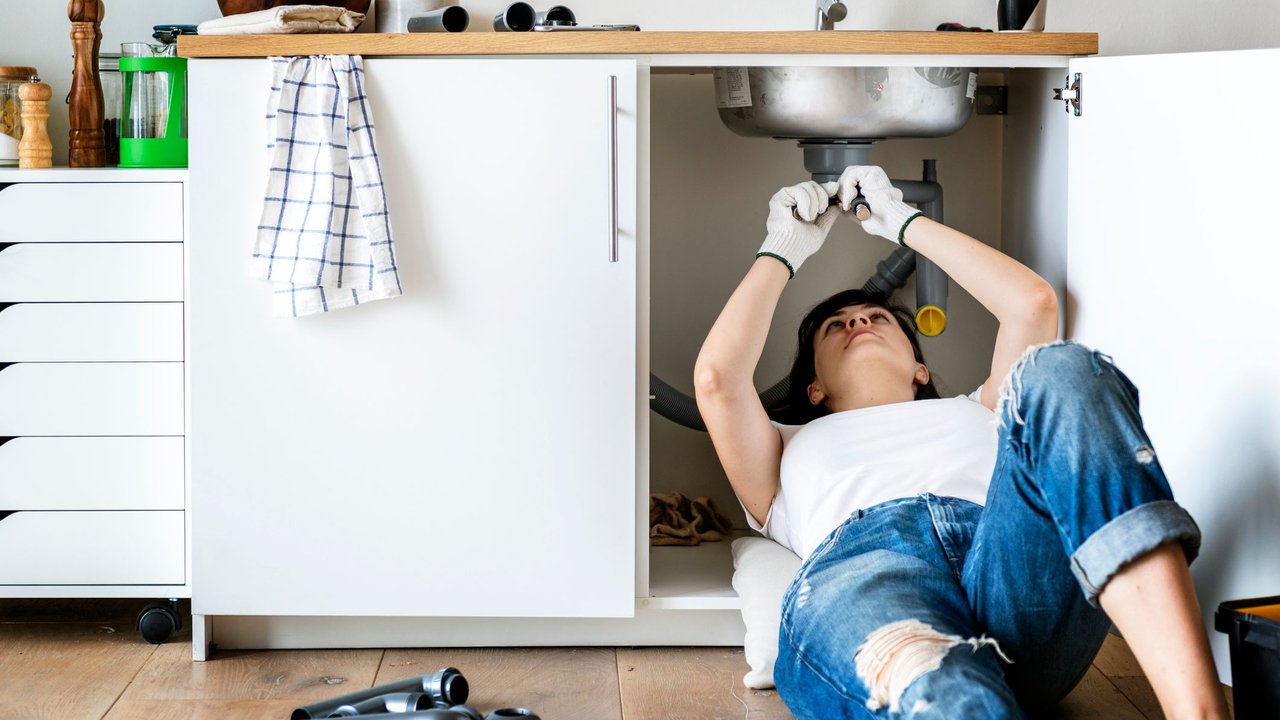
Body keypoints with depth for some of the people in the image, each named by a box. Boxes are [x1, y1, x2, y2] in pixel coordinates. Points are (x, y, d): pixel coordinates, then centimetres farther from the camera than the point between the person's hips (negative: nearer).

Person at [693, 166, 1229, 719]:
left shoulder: (977, 413, 45)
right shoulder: (794, 450, 42)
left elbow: (1032, 302, 31)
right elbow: (717, 376, 22)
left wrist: (905, 222, 43)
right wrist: (783, 251, 38)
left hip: (1018, 557, 3)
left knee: (1061, 369, -29)